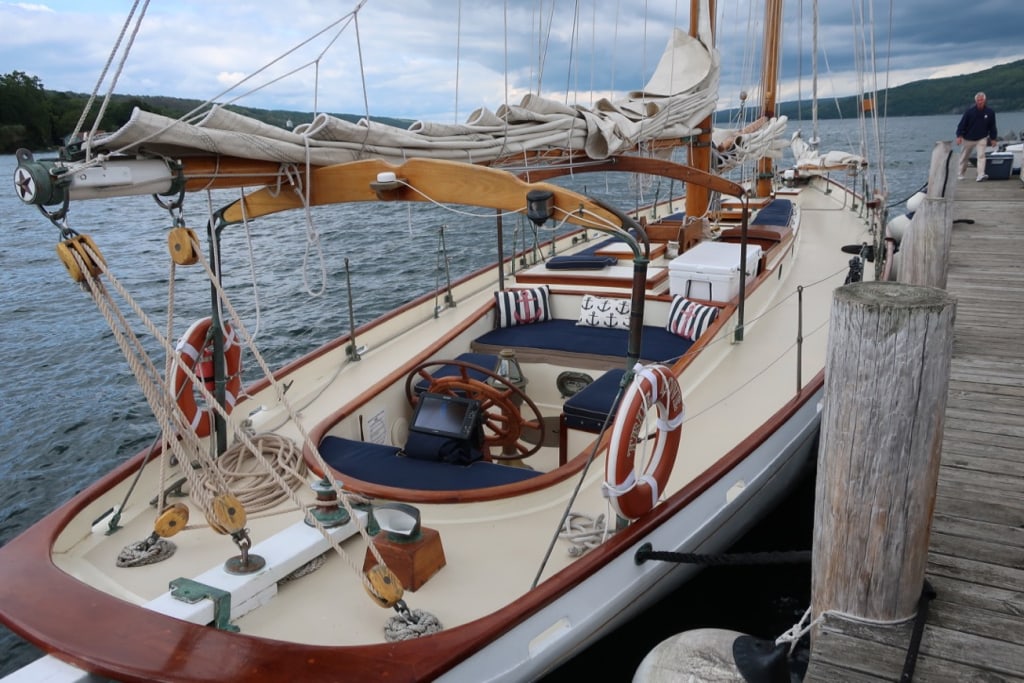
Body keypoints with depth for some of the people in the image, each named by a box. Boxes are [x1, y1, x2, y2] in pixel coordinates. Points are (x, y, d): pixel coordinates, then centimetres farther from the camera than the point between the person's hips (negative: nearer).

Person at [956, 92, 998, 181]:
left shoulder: (990, 112, -6)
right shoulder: (969, 112, -11)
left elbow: (992, 126, 4)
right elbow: (962, 124, -9)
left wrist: (993, 138, 5)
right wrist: (959, 136, -18)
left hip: (981, 138, 0)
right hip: (968, 138, 0)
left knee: (981, 155, -16)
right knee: (964, 157, 12)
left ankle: (981, 175, -23)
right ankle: (961, 174, 28)